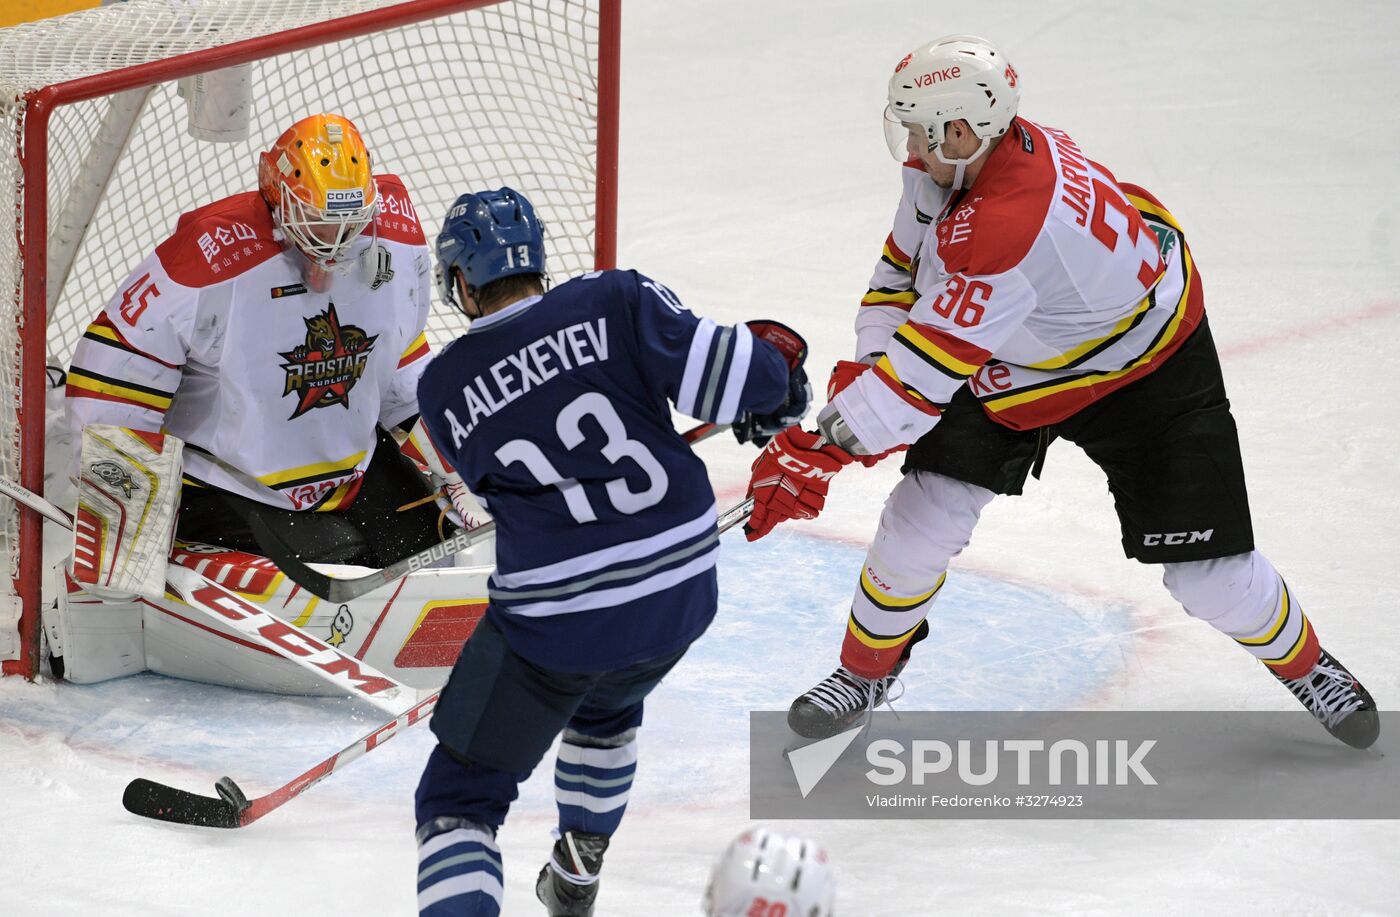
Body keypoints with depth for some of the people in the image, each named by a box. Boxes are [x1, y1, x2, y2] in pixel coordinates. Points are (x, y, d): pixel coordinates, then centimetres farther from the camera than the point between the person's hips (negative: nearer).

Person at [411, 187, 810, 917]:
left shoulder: (442, 390, 1)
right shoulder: (619, 302, -5)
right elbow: (724, 376, -13)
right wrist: (776, 357, 10)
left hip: (553, 621, -3)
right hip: (681, 593, 3)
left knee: (460, 797, 6)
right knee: (604, 705, 36)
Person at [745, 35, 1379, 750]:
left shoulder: (1007, 225, -43)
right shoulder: (945, 161, -16)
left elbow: (928, 368, -42)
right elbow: (902, 270, 1)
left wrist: (820, 449, -37)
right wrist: (863, 373, -15)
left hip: (1145, 370, -7)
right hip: (1005, 365, 7)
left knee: (1210, 573, -4)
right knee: (923, 516, -4)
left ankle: (1305, 665, 25)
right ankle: (866, 670, 19)